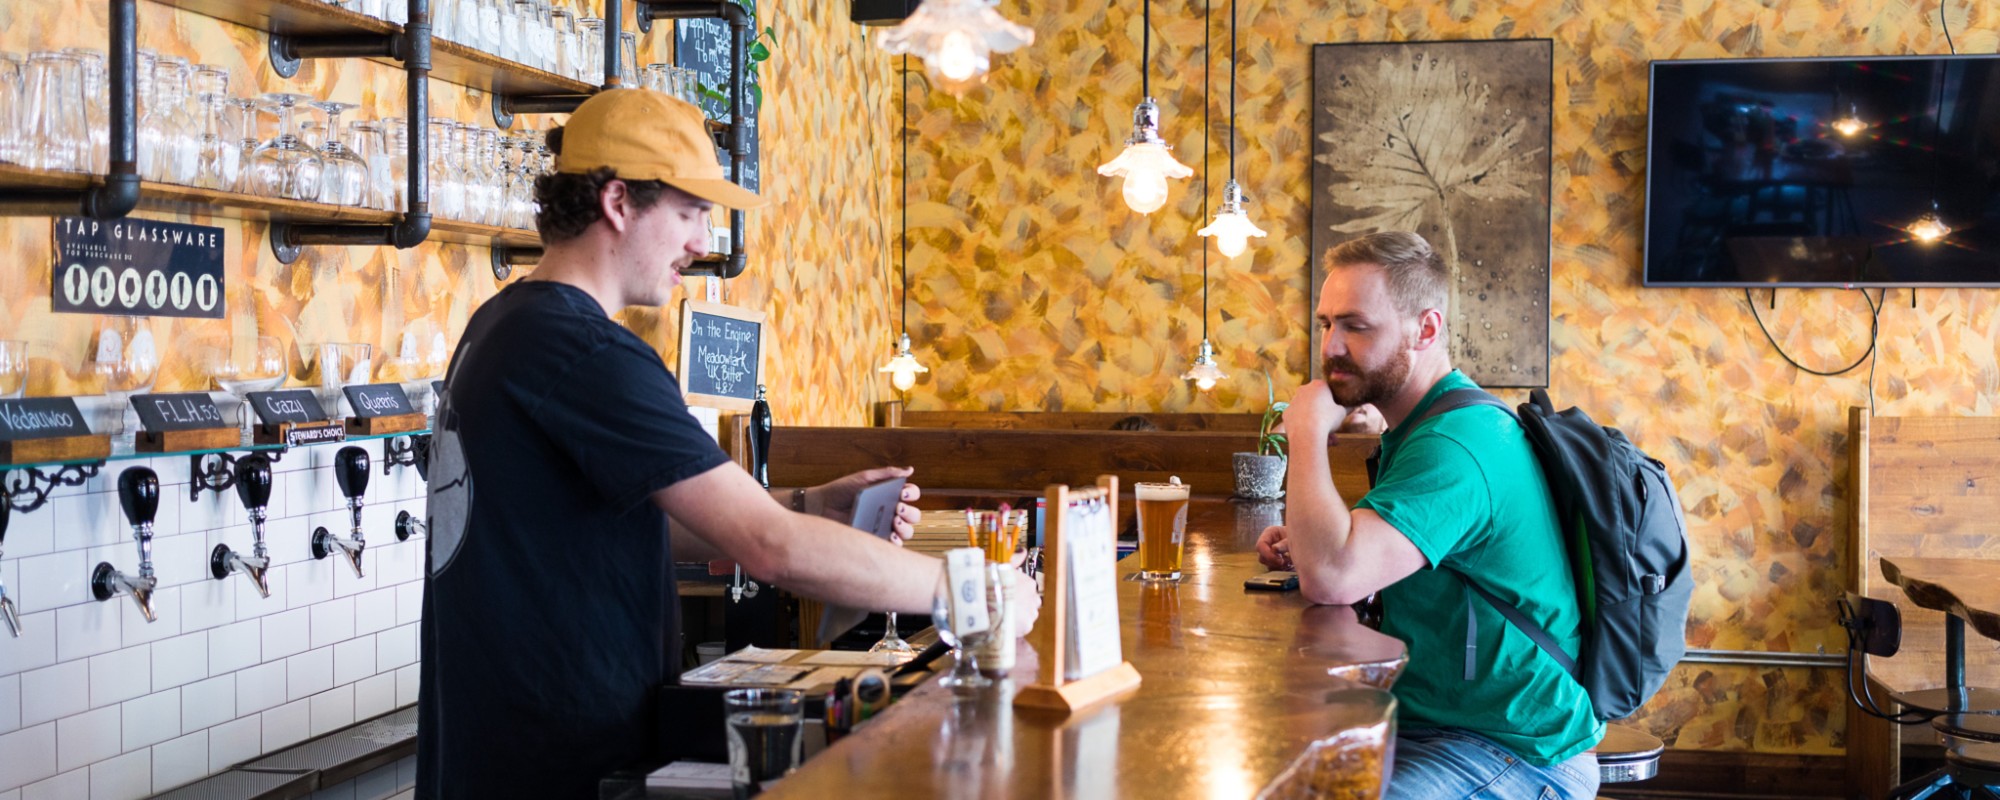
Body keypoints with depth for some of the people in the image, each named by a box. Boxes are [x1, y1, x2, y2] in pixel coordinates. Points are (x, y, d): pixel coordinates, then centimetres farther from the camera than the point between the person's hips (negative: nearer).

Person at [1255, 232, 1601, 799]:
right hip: (1429, 720, 10)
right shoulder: (1425, 425, 11)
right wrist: (1307, 541, 4)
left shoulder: (1454, 443, -23)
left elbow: (1331, 578, -34)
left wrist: (1308, 431, -20)